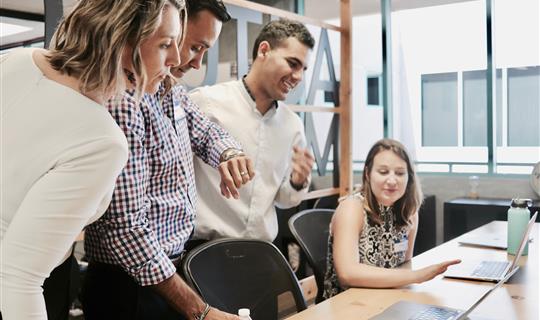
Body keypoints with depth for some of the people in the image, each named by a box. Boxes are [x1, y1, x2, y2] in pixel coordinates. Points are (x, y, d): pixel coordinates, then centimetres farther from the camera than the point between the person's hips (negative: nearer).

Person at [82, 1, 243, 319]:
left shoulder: (175, 92, 2)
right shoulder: (123, 102, -25)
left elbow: (207, 132, 18)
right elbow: (125, 228, -28)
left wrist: (230, 154, -7)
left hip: (172, 268, 8)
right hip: (131, 289, -8)